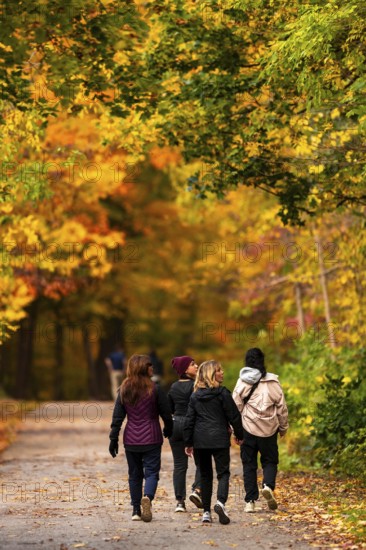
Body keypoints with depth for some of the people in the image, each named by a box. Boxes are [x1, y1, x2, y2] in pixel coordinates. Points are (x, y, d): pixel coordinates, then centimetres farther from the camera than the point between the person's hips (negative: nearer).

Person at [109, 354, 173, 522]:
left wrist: (113, 439, 5)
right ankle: (147, 496, -28)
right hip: (151, 438, -3)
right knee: (151, 471, 0)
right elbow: (166, 413, -1)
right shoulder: (155, 389, -7)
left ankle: (136, 510, 12)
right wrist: (168, 431, 17)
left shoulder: (123, 390, 2)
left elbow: (117, 417, 1)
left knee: (134, 474, 13)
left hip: (131, 439, 3)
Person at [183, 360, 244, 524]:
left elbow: (189, 420, 8)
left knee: (205, 475, 12)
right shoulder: (222, 393, -6)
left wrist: (188, 442, 12)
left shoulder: (195, 395, 7)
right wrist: (239, 434, 11)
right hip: (219, 438, -4)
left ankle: (206, 512, 9)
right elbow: (233, 416, -3)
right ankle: (220, 502, -25)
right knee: (223, 472, 0)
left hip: (200, 440, 4)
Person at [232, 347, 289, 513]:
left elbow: (235, 406, -2)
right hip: (268, 429, 0)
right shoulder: (272, 382, -2)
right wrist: (283, 427, 14)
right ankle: (268, 485, -14)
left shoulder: (242, 382, -3)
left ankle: (250, 501, 4)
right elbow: (281, 406, 2)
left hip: (248, 428, 0)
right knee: (270, 460, 14)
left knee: (249, 464, 7)